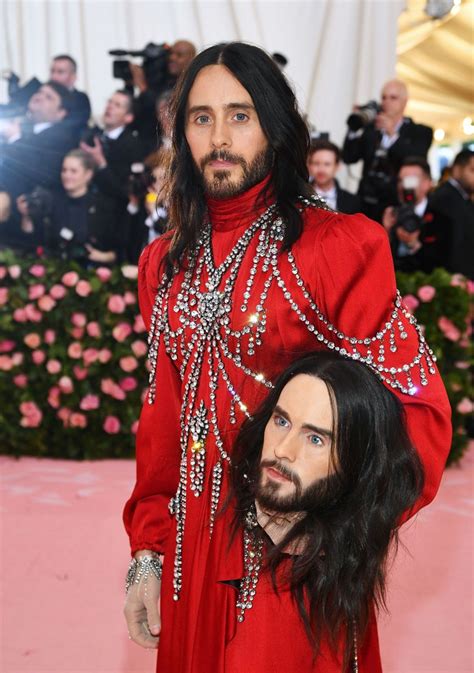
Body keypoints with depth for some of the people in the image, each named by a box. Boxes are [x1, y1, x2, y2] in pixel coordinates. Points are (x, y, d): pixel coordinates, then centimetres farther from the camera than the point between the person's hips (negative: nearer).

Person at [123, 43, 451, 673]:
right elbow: (163, 409, 7)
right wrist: (148, 551, 1)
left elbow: (419, 407, -15)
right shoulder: (166, 261, 5)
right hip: (190, 542, 5)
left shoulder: (341, 246, -13)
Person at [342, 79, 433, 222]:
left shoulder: (420, 132, 6)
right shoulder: (370, 128, 14)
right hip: (367, 205, 3)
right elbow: (348, 157, 5)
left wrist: (392, 135, -20)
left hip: (398, 205, -2)